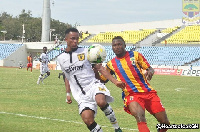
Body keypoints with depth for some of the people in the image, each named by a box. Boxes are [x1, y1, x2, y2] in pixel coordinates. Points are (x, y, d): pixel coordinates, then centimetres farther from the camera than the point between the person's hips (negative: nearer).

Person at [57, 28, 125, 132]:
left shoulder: (85, 52, 2)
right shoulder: (61, 59, 11)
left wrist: (115, 82, -4)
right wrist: (68, 93, 22)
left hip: (93, 85, -3)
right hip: (81, 95, 3)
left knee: (101, 101, -36)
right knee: (87, 119, -20)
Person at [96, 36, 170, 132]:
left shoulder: (135, 55, 6)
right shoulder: (111, 64, 9)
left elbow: (150, 69, 7)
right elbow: (102, 80, 15)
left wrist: (150, 72, -17)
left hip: (148, 92, 1)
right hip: (131, 95, -1)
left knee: (165, 122, -2)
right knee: (140, 117, -34)